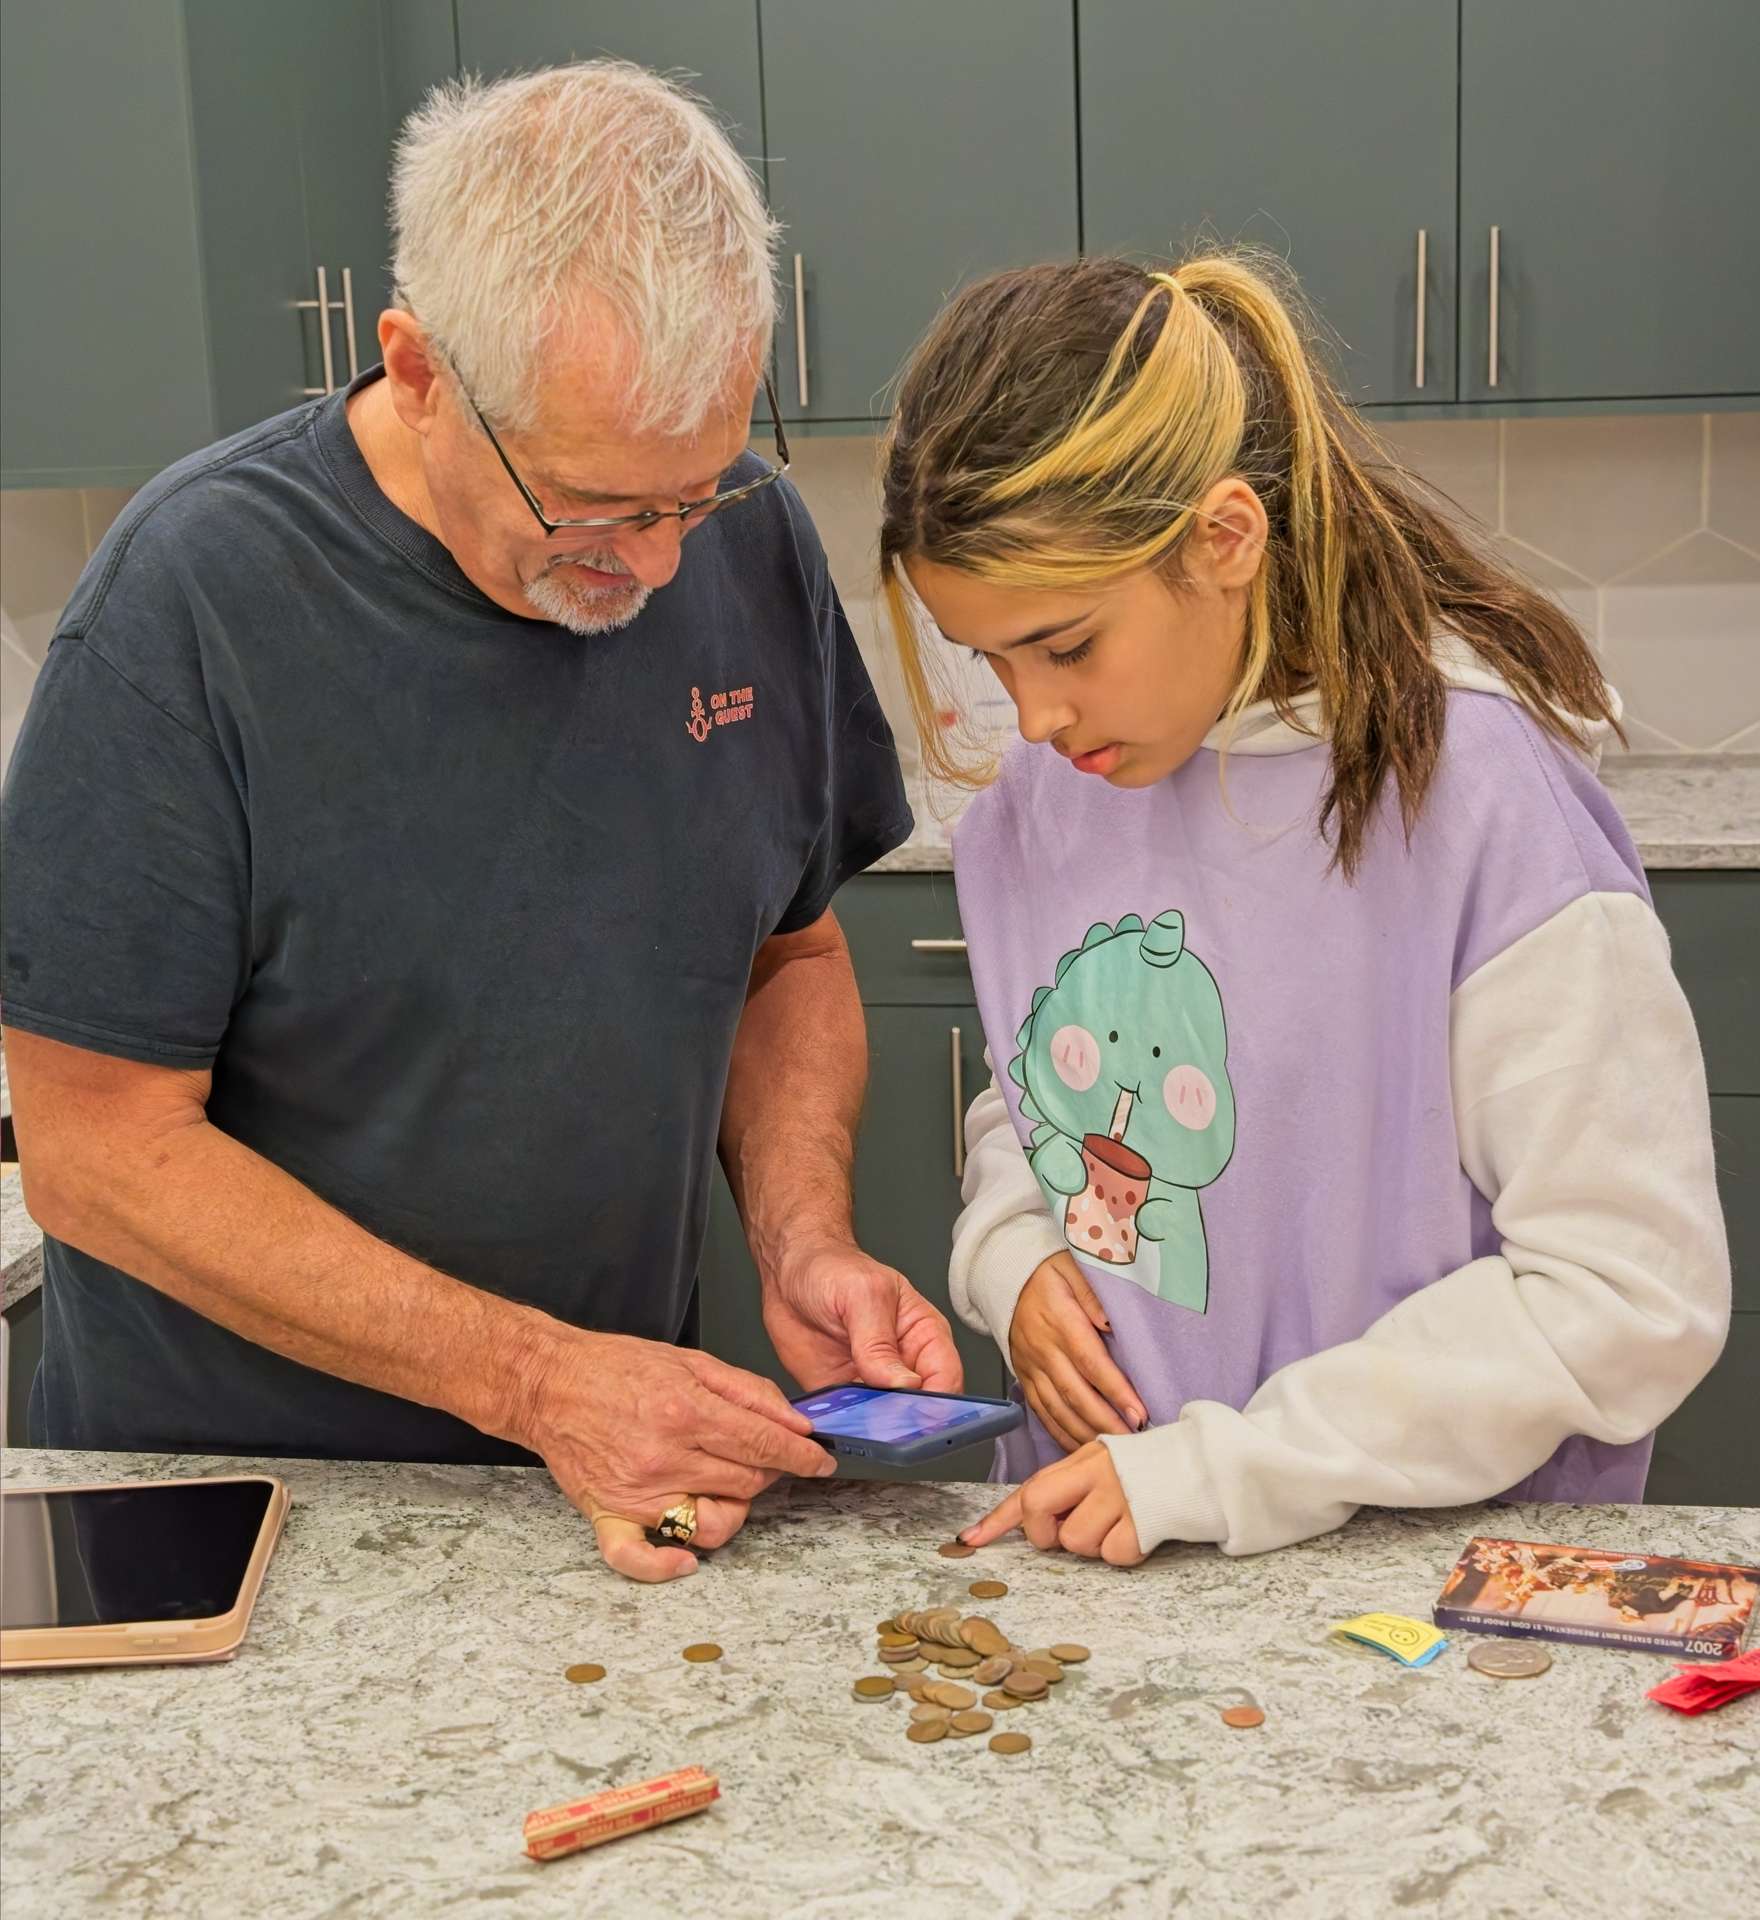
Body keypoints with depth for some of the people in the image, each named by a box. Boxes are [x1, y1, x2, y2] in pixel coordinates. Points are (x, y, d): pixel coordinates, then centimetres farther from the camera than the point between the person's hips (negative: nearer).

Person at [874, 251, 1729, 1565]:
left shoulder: (1483, 800, -16)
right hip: (1087, 1543, 5)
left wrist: (1217, 1471, -17)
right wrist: (1013, 1259, -3)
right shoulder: (1034, 792, 4)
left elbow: (1630, 1296, -16)